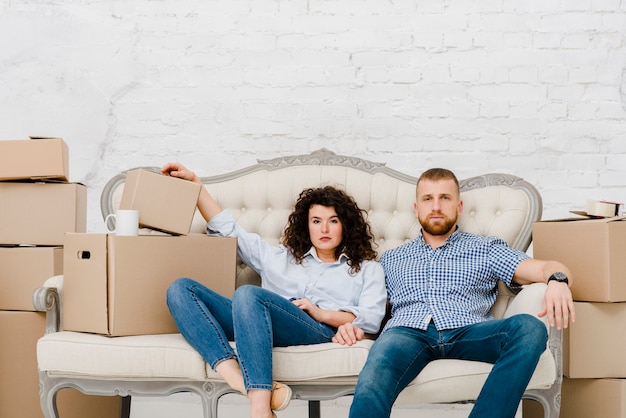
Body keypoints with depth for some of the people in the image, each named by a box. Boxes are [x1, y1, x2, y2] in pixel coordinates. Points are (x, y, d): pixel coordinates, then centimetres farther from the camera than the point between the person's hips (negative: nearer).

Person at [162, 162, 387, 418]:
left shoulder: (367, 269, 25)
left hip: (320, 331, -4)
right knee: (180, 289, -16)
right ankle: (241, 381, -39)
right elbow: (229, 231, 34)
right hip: (263, 327, 5)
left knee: (248, 293, -35)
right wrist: (194, 182, 30)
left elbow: (372, 319, 8)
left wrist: (322, 313, -7)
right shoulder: (281, 257, 34)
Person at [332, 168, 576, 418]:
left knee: (530, 328, -32)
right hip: (406, 332, 0)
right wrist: (354, 328, 0)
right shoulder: (391, 259, 31)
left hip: (467, 332, 1)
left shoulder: (486, 249, 25)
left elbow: (544, 268, 12)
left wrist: (557, 279, -13)